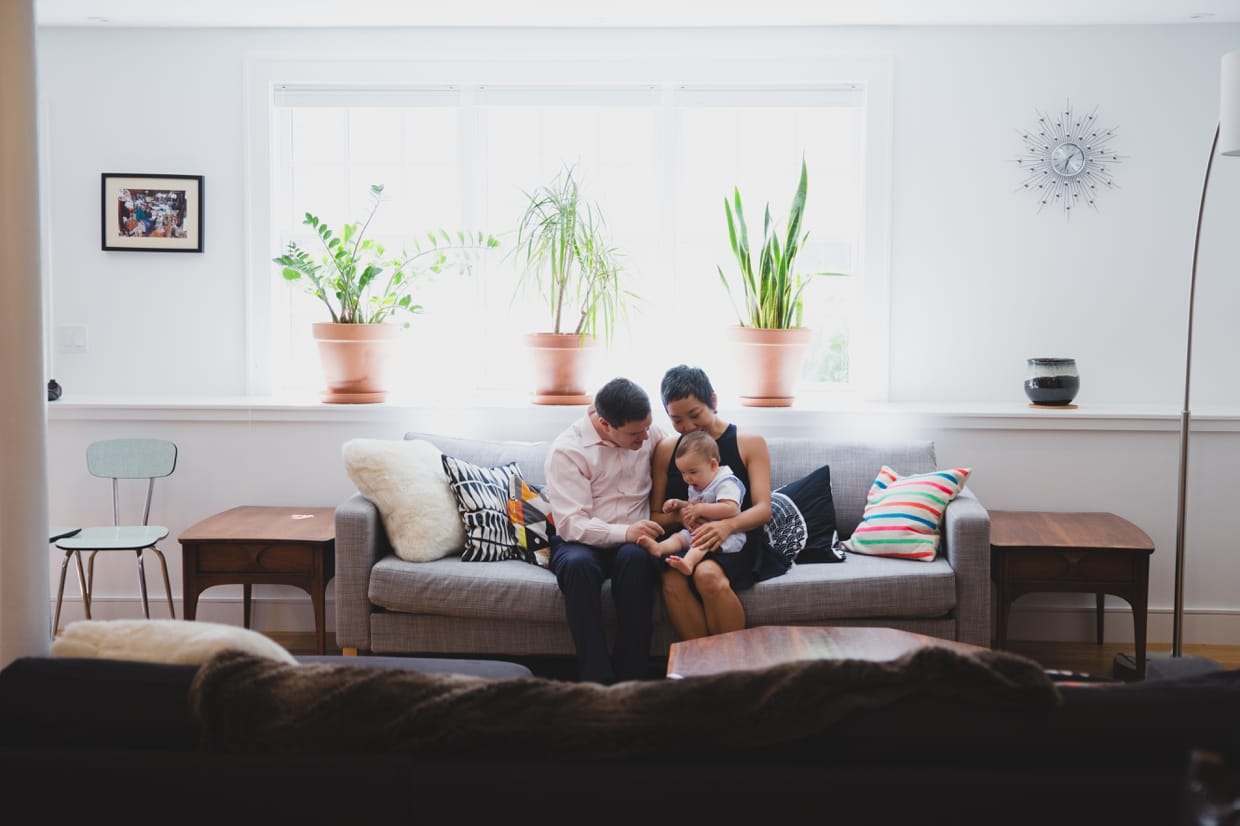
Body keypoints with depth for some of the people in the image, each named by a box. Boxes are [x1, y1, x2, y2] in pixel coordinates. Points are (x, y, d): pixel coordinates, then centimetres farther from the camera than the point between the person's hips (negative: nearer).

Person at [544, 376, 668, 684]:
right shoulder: (567, 449, -13)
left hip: (634, 541, 2)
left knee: (634, 558, -35)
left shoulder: (649, 431, 0)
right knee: (577, 564, -38)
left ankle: (630, 675, -30)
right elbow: (571, 524, -19)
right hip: (581, 542, -2)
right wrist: (624, 532, -35)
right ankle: (597, 680, -35)